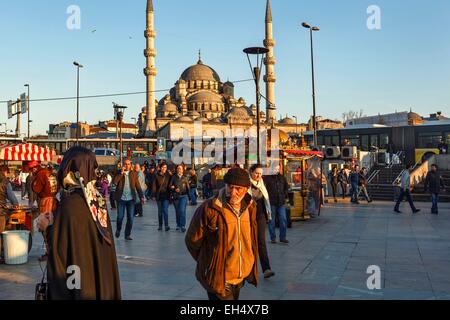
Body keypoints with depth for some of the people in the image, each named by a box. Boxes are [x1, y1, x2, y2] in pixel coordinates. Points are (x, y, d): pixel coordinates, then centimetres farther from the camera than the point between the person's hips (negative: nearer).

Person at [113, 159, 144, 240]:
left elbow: (138, 186, 7)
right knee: (120, 216, -2)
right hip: (121, 198, -1)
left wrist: (141, 196, -1)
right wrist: (121, 173, -15)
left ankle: (127, 234, 12)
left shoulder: (133, 174, 8)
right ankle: (118, 229, 27)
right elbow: (114, 182, -14)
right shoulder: (119, 174, 4)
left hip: (131, 199, 1)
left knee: (130, 218, 0)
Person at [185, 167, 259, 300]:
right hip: (218, 279, -6)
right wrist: (209, 262, 5)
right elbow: (192, 240, -7)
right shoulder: (209, 209, -18)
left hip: (241, 278, 6)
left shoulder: (250, 207, 1)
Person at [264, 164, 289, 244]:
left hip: (281, 202, 4)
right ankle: (273, 238, 15)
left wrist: (285, 196, 13)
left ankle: (283, 237, 10)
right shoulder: (267, 178, -6)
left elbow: (286, 187, 24)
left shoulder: (282, 177, 11)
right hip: (271, 202, -4)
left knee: (283, 219, 1)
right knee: (271, 221, 5)